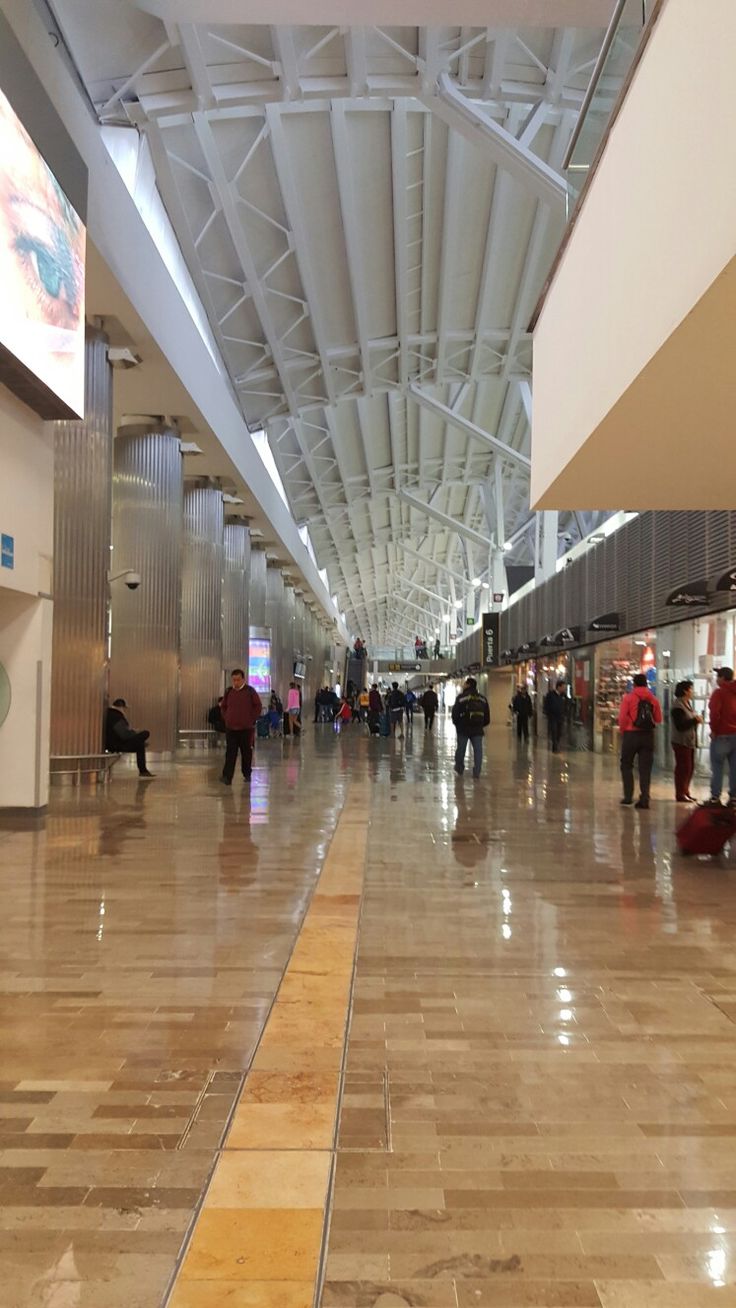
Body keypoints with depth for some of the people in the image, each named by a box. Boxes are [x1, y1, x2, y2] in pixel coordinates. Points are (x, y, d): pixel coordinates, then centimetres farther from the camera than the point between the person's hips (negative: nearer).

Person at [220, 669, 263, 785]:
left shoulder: (250, 691, -3)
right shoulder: (228, 692, 6)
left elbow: (258, 706, 0)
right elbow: (223, 707, 18)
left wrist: (252, 720, -4)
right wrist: (226, 719, 6)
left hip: (246, 728, -2)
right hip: (230, 728, 2)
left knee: (246, 752, 8)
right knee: (230, 753, -4)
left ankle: (247, 774, 21)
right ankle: (227, 777, -9)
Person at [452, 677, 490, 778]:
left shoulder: (461, 697, -8)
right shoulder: (482, 699, 8)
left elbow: (455, 713, -8)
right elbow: (487, 716, 10)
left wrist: (457, 724, 8)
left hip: (463, 728, -3)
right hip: (477, 729, 3)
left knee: (461, 749, 11)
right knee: (478, 750, 3)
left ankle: (459, 770, 22)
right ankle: (477, 772, -3)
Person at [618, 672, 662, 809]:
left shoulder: (628, 698, -7)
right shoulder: (653, 699, 3)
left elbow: (622, 718, -12)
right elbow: (658, 719, 2)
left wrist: (622, 731, 3)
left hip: (631, 735, -3)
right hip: (648, 736, 3)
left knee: (626, 765, 12)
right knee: (645, 768, 6)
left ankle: (628, 796, 8)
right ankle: (644, 799, 2)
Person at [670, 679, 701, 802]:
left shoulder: (687, 704, 14)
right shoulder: (678, 707, -16)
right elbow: (680, 726, -22)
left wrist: (697, 719, 3)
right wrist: (695, 720, -18)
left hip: (690, 741, 10)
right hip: (681, 742, -10)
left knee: (690, 767, 12)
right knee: (683, 768, -6)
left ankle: (685, 792, 22)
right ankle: (680, 794, 1)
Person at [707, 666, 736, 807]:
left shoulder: (719, 693, -10)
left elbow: (714, 713, -20)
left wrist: (714, 730, -9)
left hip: (722, 735, -6)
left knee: (717, 767, 0)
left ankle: (715, 797, -1)